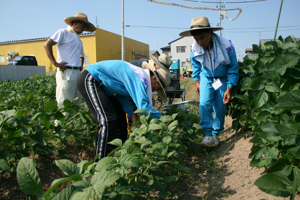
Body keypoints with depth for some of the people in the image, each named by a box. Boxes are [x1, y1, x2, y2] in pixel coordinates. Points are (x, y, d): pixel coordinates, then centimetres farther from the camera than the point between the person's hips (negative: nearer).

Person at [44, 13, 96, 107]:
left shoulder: (78, 39, 26)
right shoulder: (63, 32, 4)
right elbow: (47, 45, -10)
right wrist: (55, 63, -14)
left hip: (77, 73, 8)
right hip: (66, 73, -8)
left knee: (77, 103, 7)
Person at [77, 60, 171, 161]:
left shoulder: (139, 76, 9)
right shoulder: (139, 78, -22)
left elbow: (121, 94, 15)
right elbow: (143, 107, -30)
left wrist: (132, 114, 8)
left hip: (100, 84, 11)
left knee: (120, 116, 12)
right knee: (108, 121, -19)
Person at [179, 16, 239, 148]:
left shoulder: (226, 45, -27)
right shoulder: (195, 48, -20)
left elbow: (233, 68, -14)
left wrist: (229, 89, -16)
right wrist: (196, 81, 6)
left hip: (223, 78, -1)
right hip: (206, 77, 2)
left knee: (220, 107, -3)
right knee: (204, 104, -16)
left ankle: (216, 133, 16)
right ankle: (208, 134, -7)